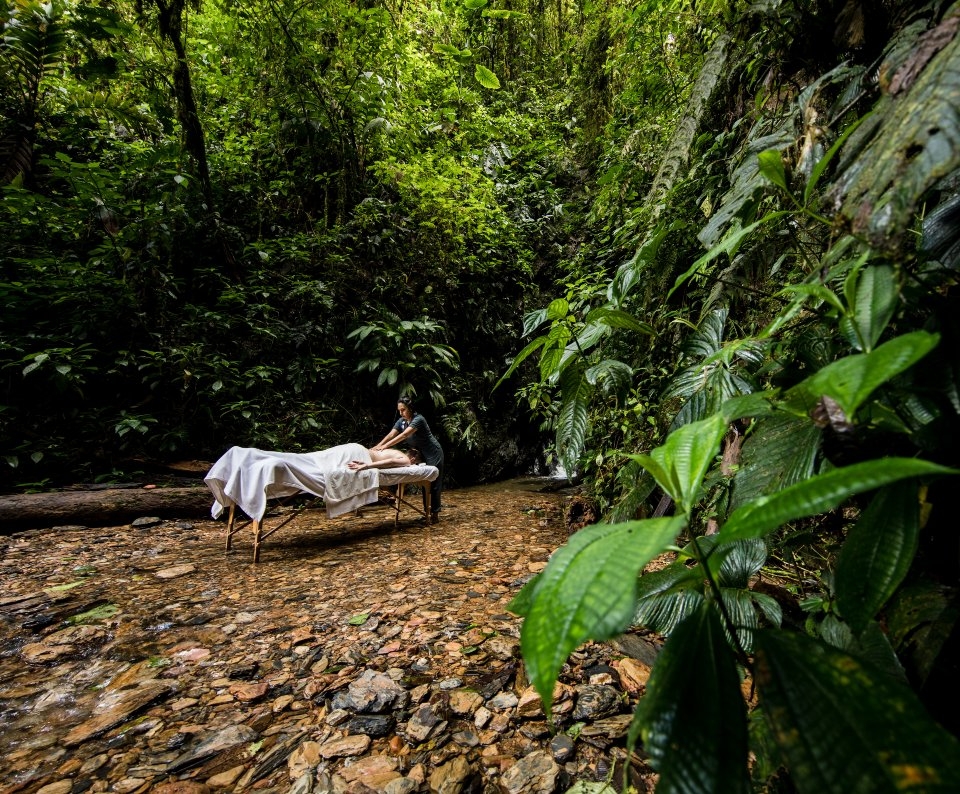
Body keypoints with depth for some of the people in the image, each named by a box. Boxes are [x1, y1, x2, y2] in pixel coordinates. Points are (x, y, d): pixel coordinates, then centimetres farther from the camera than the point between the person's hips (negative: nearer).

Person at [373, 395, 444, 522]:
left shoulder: (418, 419, -24)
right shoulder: (401, 421, -1)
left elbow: (404, 435, -36)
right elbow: (390, 435, -12)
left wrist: (385, 446, -44)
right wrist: (377, 447, -28)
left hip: (433, 454, -8)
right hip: (421, 454, 8)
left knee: (433, 483, -4)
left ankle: (435, 513, 0)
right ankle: (428, 510, 17)